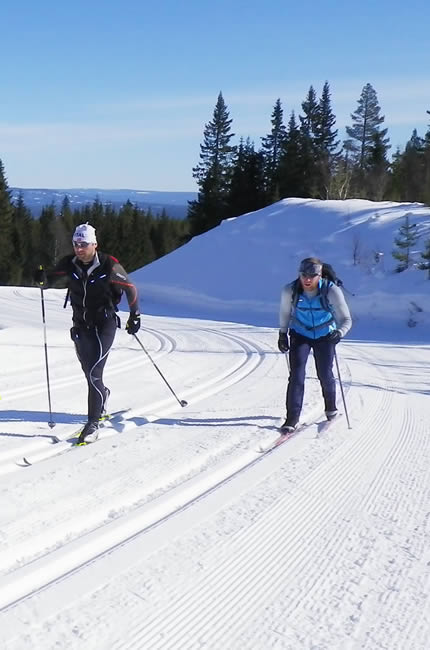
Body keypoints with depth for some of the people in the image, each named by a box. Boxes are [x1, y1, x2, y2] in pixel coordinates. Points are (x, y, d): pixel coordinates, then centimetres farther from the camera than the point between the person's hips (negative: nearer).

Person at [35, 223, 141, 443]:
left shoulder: (109, 265, -14)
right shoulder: (69, 265, -5)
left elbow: (130, 288, -3)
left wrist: (134, 316, 3)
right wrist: (43, 278, -29)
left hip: (105, 324, -5)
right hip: (81, 325, 5)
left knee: (93, 374, -15)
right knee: (89, 372, 18)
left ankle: (93, 423, -7)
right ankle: (102, 394, 51)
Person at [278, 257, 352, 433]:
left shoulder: (332, 291, -26)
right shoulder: (289, 291, -21)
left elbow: (346, 319, -23)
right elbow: (285, 312, 1)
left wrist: (339, 332, -42)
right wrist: (282, 334, 8)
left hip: (324, 336, 0)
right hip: (300, 335, 1)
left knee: (325, 375, 3)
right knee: (296, 374, -12)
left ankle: (330, 407, 33)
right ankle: (293, 417, -4)